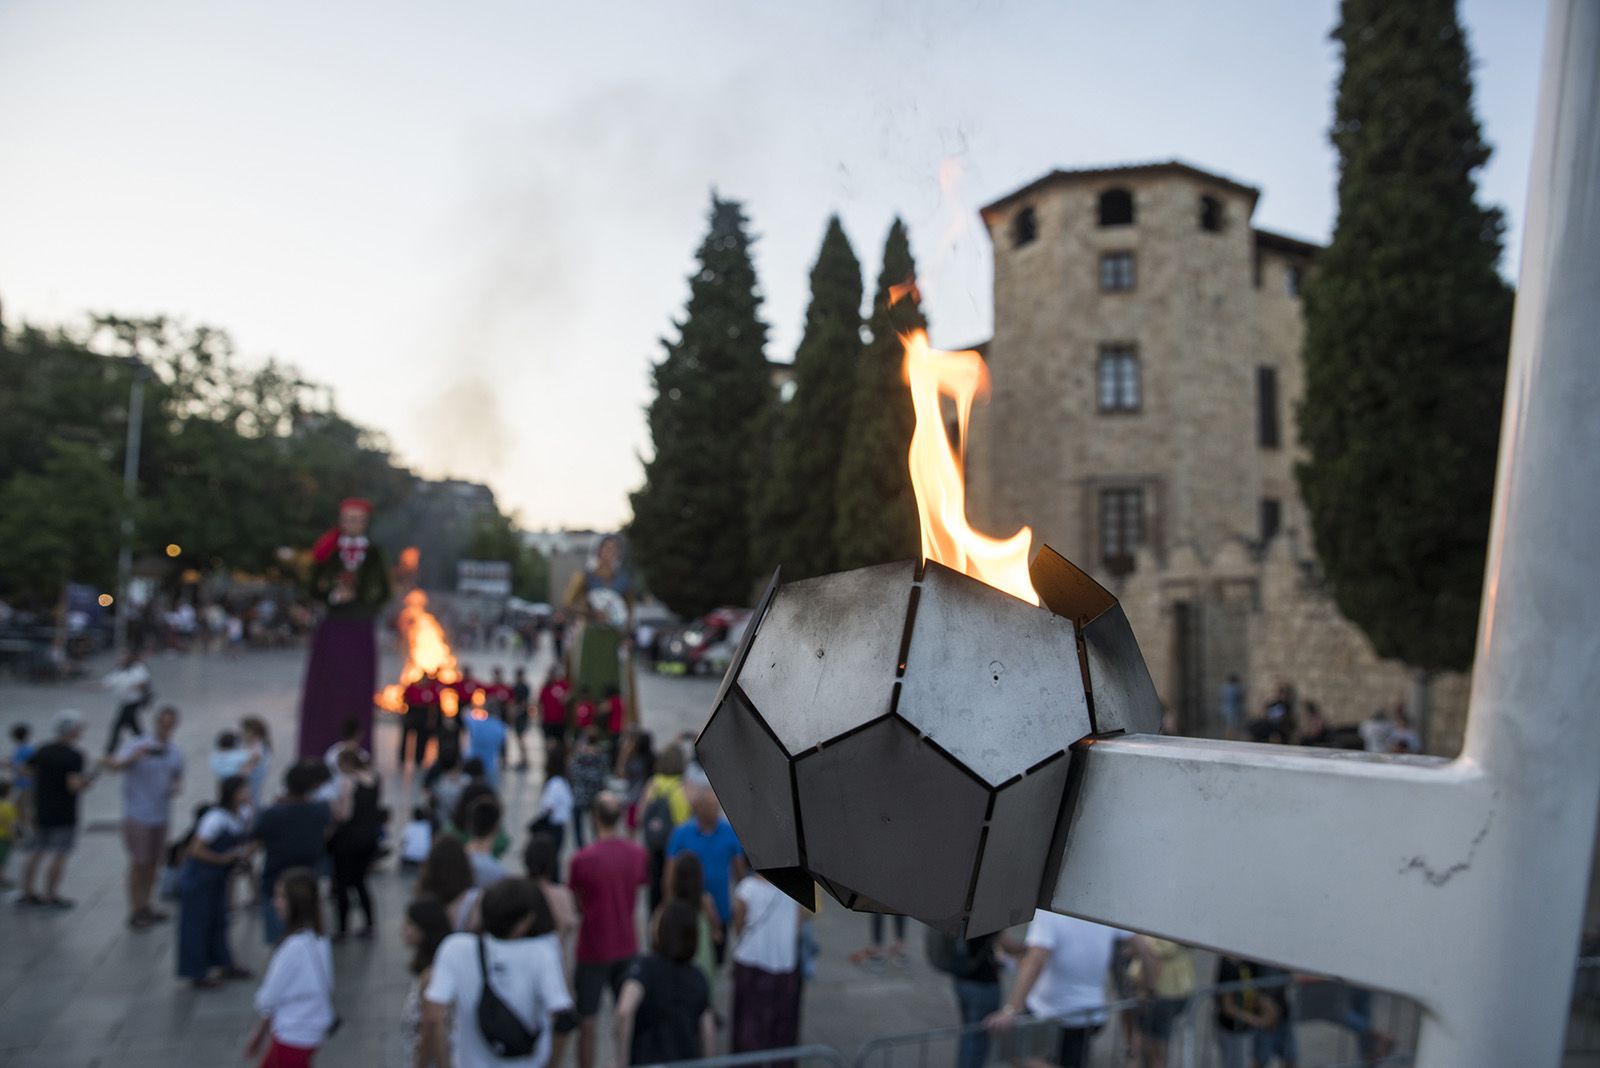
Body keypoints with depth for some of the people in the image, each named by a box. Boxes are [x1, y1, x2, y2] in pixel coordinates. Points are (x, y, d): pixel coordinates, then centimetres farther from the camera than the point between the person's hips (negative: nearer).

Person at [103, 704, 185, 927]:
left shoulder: (176, 752, 6)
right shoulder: (135, 745, -9)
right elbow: (115, 765, -25)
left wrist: (177, 787, -6)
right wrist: (134, 756, -44)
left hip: (162, 815, 5)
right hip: (137, 815, -5)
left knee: (153, 863, 12)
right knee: (139, 863, -2)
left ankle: (145, 905, 26)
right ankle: (135, 911, 9)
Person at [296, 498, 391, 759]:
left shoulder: (374, 554, 5)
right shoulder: (328, 552, 5)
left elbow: (383, 594, 1)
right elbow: (314, 590, 3)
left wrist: (355, 596, -13)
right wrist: (333, 595, -16)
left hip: (360, 633, 0)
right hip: (331, 632, 1)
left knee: (357, 694, -1)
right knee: (324, 693, 1)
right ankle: (316, 754, 7)